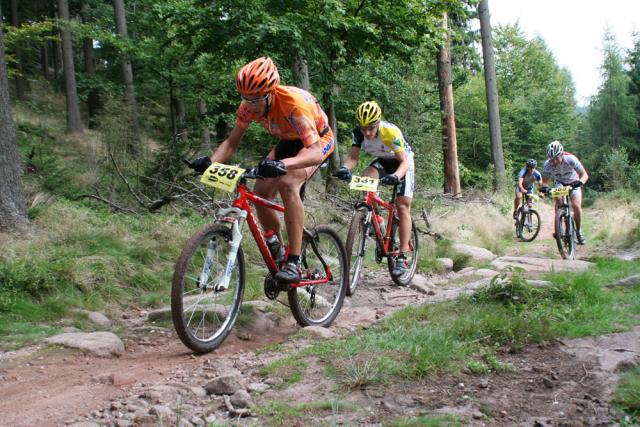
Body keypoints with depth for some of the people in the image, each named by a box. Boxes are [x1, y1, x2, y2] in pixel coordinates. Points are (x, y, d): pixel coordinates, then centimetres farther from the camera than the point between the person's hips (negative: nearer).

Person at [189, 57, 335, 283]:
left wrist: (282, 165, -62)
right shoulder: (248, 107, -20)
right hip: (289, 141, 7)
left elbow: (315, 152, -45)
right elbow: (232, 142, -9)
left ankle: (294, 263, -28)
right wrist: (209, 161, -29)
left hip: (319, 140, -7)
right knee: (260, 193, -8)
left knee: (288, 184, -32)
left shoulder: (294, 102, -38)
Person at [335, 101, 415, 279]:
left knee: (402, 206, -10)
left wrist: (396, 176, -56)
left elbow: (404, 161, -36)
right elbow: (353, 157, -24)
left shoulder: (391, 132, -36)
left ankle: (402, 257, -8)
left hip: (402, 162, -4)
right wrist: (345, 168, -47)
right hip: (382, 161, 4)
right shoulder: (358, 133, -24)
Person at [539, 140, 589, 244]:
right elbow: (545, 180, -18)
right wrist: (544, 187, -41)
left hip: (574, 183, -1)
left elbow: (584, 175, -30)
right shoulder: (547, 164, -27)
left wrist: (580, 182, -52)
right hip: (560, 183, 1)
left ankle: (578, 230, 3)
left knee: (576, 206, -20)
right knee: (558, 203, -28)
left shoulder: (570, 159, -33)